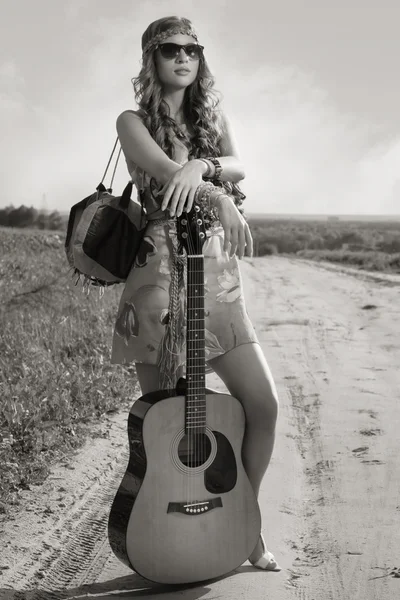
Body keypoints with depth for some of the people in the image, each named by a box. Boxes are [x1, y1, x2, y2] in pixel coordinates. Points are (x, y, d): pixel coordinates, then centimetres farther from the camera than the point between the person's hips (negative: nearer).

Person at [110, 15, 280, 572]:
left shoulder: (213, 114, 17)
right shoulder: (133, 122, 4)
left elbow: (239, 165, -2)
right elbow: (163, 169, -16)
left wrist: (201, 167, -23)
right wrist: (220, 199, -26)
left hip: (217, 275, 4)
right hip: (158, 272, -4)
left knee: (264, 405, -3)